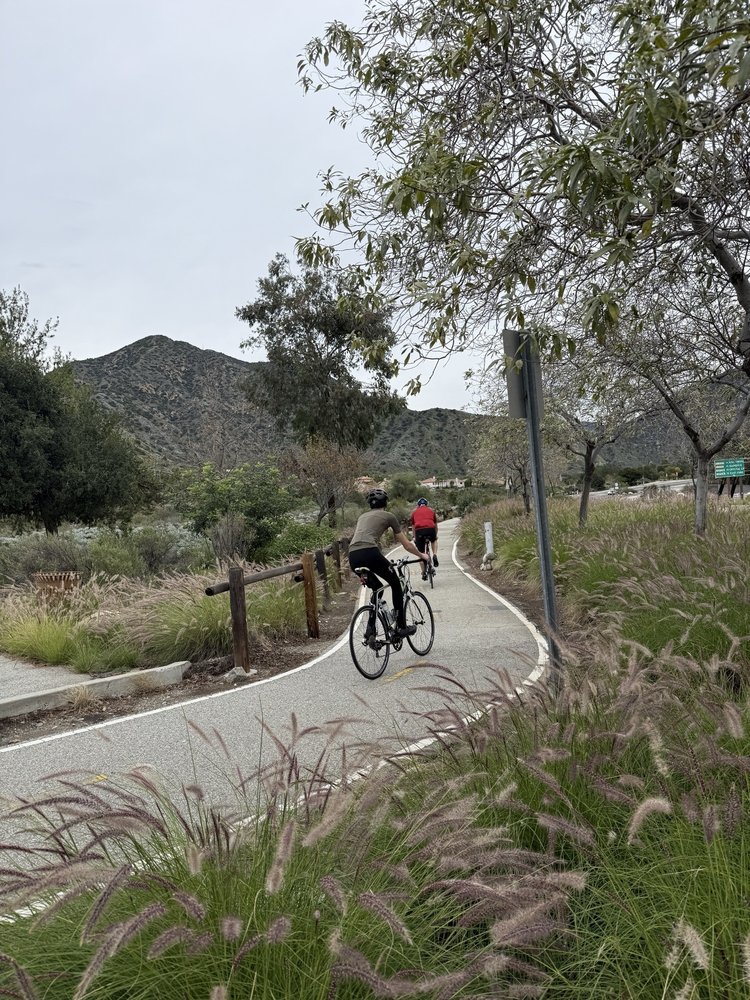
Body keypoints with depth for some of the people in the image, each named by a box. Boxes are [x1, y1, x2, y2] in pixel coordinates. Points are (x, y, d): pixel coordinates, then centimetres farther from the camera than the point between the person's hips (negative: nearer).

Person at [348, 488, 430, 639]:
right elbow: (407, 545, 20)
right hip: (370, 553, -5)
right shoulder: (389, 516, 16)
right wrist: (422, 555, 37)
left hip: (353, 558, 5)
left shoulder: (363, 516, 31)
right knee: (396, 584, 17)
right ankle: (401, 628, 16)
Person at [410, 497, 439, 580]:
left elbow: (413, 526, 33)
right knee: (434, 541, 34)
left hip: (419, 531, 0)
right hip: (430, 529, 0)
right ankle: (435, 555, 10)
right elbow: (435, 525, 37)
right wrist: (436, 535, 52)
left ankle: (424, 573, 12)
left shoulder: (414, 512, 26)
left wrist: (415, 538, 46)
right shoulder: (431, 510, 27)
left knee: (421, 553, 14)